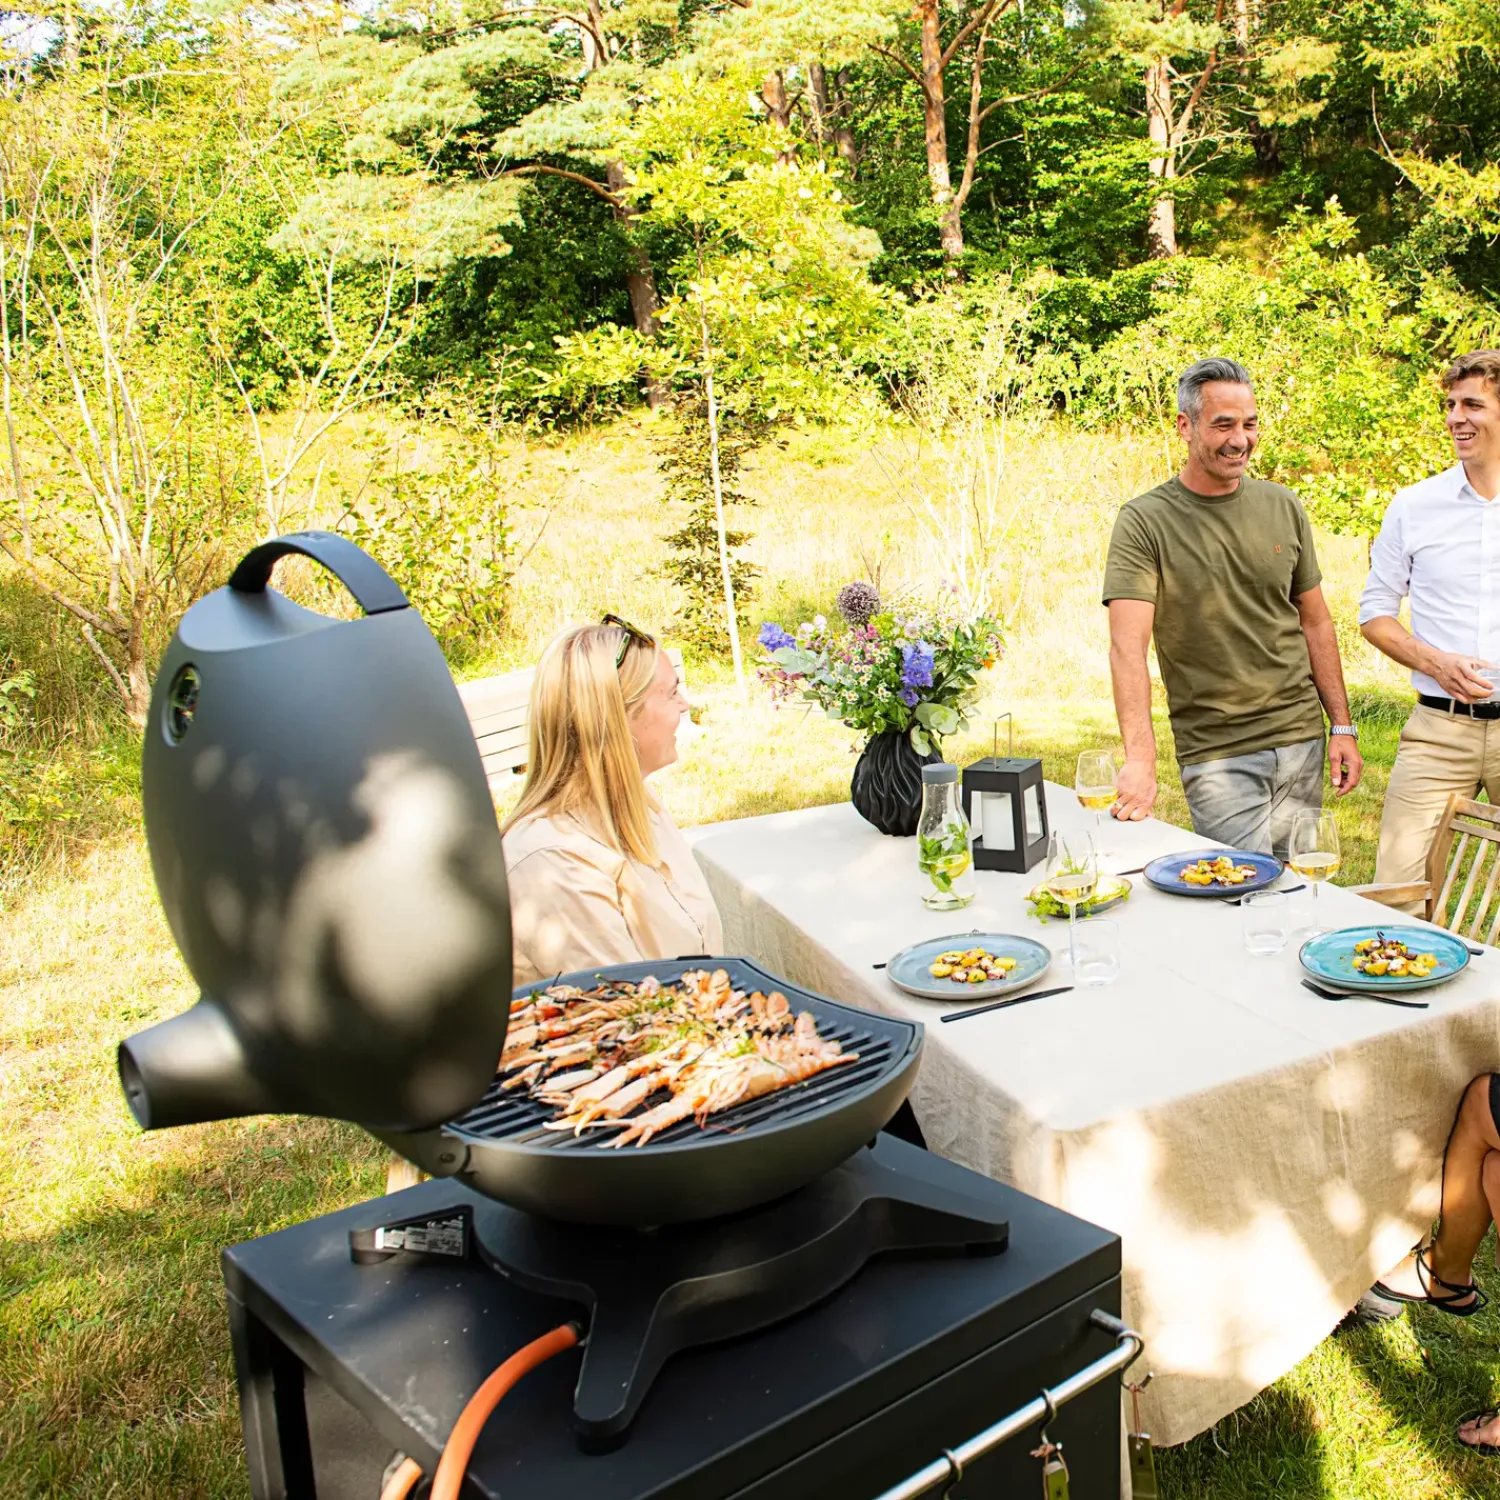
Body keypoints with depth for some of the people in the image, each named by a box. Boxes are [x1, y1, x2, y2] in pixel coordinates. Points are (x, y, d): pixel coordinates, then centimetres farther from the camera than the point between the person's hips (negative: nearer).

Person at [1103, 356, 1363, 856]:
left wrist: (1342, 726, 9)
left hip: (1301, 740, 5)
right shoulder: (1144, 521, -10)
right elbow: (1128, 646, -19)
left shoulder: (1282, 506, 6)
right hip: (1215, 753, -5)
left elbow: (1315, 622, 14)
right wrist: (1140, 756, -31)